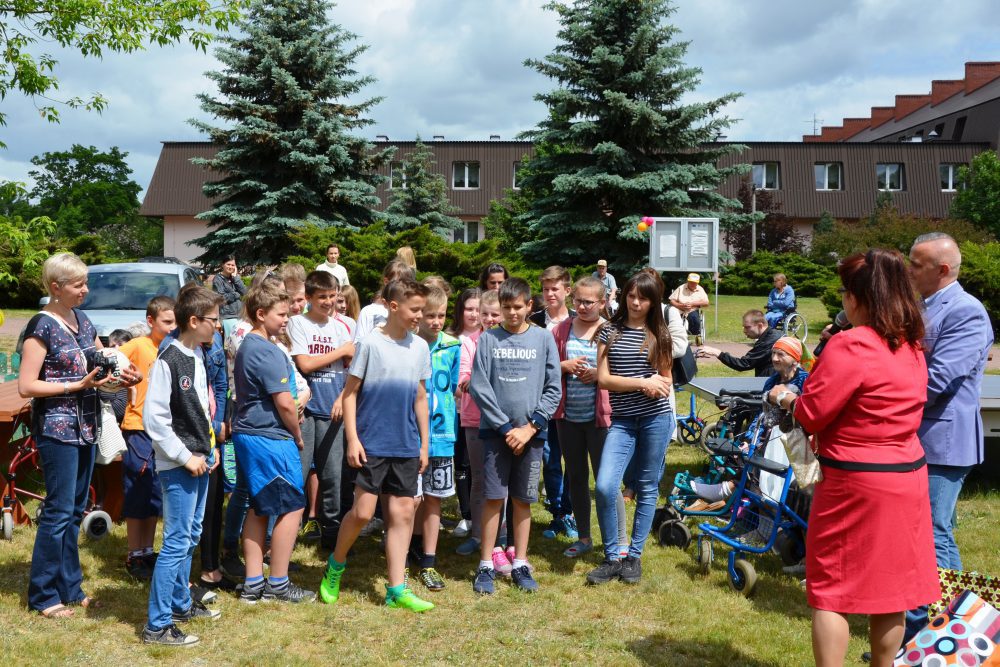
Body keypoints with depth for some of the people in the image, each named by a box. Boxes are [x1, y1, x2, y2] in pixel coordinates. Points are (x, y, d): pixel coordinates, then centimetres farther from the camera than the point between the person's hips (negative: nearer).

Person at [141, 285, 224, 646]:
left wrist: (210, 447, 12)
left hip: (199, 460, 9)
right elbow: (154, 419, -21)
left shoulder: (198, 355, 9)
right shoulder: (168, 361, -18)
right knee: (177, 542, -5)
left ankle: (181, 604, 33)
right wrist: (186, 457, -16)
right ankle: (157, 625, 3)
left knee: (191, 536, 19)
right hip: (178, 466, -9)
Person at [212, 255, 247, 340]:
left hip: (239, 315, 6)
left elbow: (244, 292, 3)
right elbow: (221, 297, -12)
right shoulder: (218, 279, -2)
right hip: (227, 316, -5)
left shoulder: (235, 277, 15)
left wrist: (236, 277, -2)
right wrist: (237, 294, -1)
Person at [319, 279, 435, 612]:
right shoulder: (370, 343, -7)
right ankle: (336, 564, 23)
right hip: (372, 443, -4)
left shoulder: (420, 347, 7)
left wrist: (424, 444, 11)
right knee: (363, 511, -5)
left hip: (406, 446, 5)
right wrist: (352, 440, -11)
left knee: (403, 513, 4)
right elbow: (350, 392, -5)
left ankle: (397, 590, 12)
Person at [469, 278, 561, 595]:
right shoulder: (488, 339, 0)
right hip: (495, 430, -1)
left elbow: (553, 388, 1)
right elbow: (479, 387, -4)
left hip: (531, 432, 1)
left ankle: (520, 564, 19)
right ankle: (486, 566, 11)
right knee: (493, 498, 0)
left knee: (523, 500, 8)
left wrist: (529, 428, -7)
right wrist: (505, 427, -9)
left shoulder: (543, 338, 2)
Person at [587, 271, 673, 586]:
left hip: (656, 418, 1)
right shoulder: (610, 331, 3)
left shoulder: (659, 334, 6)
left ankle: (634, 556, 21)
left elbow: (665, 382, 9)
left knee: (647, 489, 7)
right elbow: (603, 379, -3)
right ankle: (612, 558, 4)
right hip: (622, 420, 0)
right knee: (604, 487, -13)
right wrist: (642, 383, -12)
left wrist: (657, 384, -13)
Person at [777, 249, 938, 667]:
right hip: (908, 476, 7)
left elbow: (812, 413, -16)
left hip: (856, 481, -7)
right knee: (890, 584, 16)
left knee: (831, 587, 4)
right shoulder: (912, 346, 6)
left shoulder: (850, 345, -19)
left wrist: (784, 398, 3)